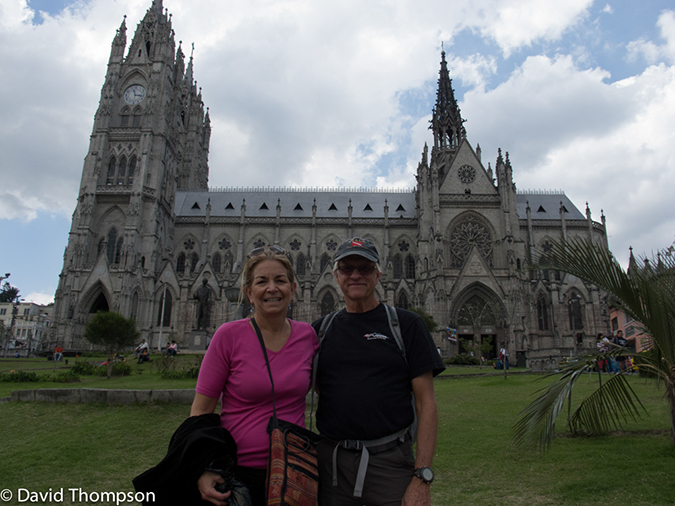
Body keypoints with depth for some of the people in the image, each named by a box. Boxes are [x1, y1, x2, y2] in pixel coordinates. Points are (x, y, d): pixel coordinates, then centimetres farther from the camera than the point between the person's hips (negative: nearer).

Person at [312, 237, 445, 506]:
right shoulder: (319, 330, 7)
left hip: (391, 461, -2)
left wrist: (422, 477, -10)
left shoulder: (406, 324, -1)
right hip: (330, 461, 3)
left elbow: (426, 403, -4)